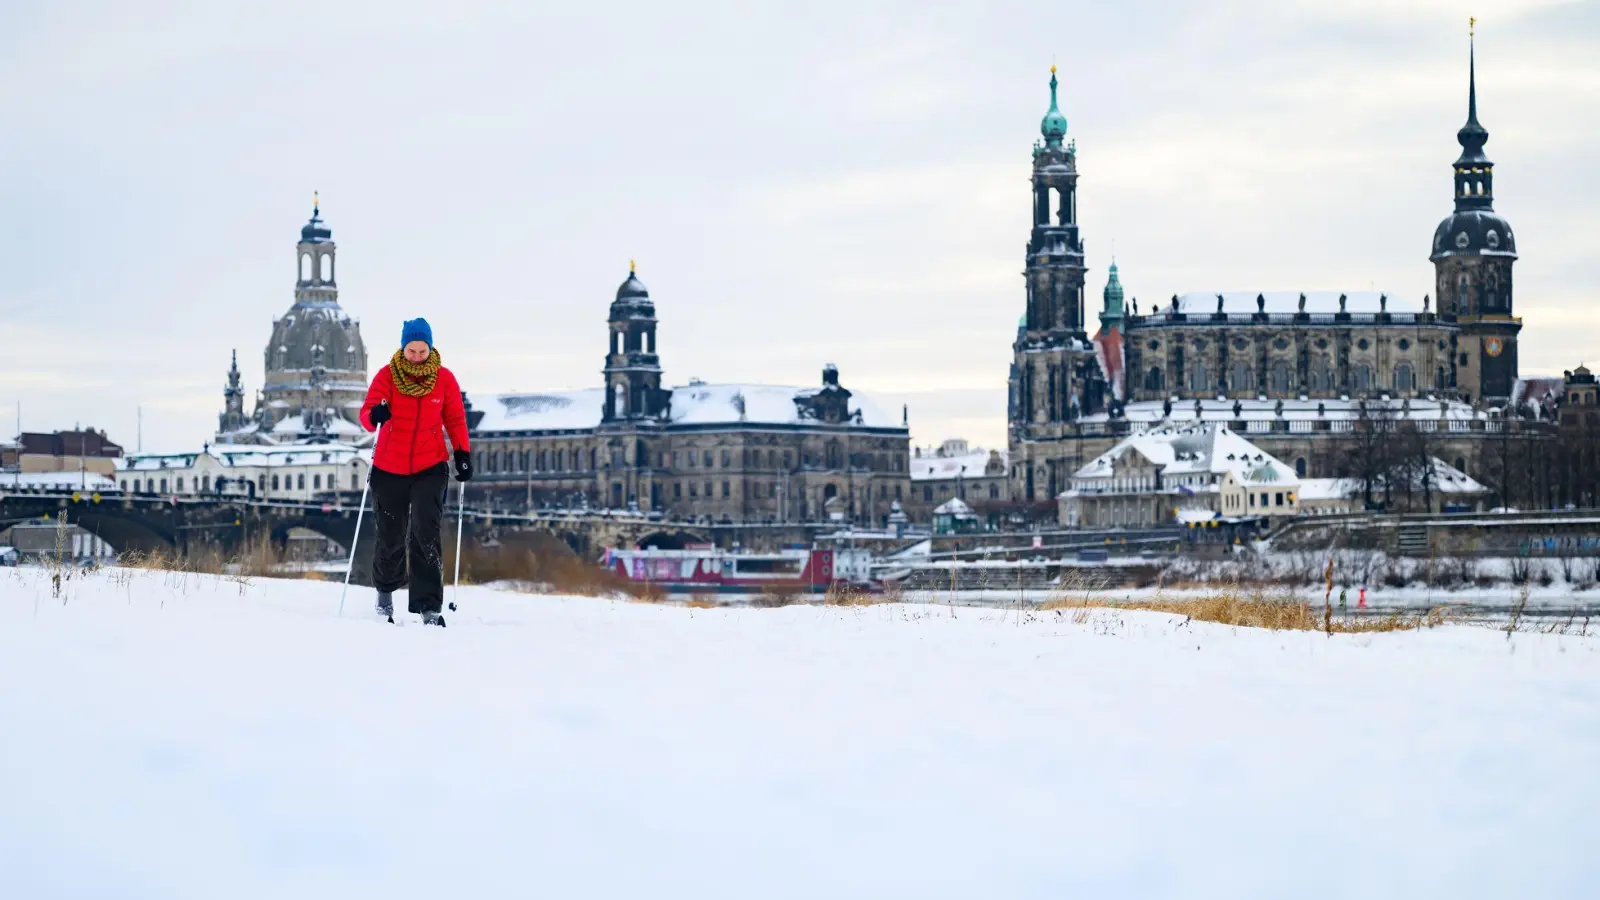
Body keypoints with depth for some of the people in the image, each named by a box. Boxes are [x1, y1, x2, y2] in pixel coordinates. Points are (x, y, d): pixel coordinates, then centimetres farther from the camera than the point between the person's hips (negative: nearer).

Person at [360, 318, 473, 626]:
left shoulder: (444, 378, -3)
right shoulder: (387, 375, -7)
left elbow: (455, 419, 5)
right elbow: (366, 413, -17)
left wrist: (463, 453, -5)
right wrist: (375, 415, -39)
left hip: (430, 469, 0)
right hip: (389, 470, 0)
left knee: (426, 535, -14)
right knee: (391, 537, 10)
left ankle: (428, 606, -14)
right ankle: (385, 591, 38)